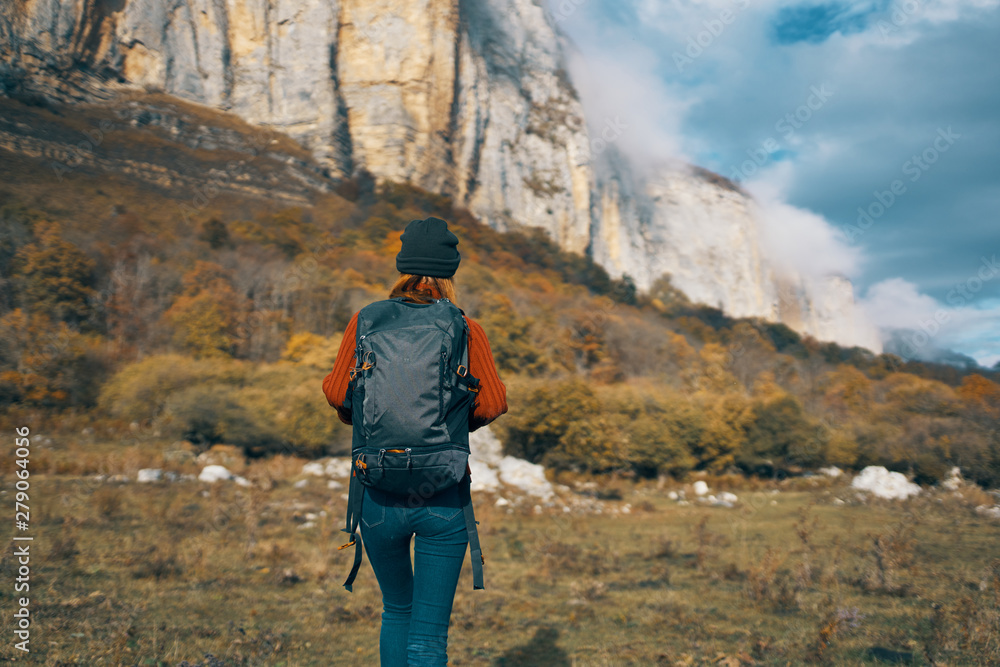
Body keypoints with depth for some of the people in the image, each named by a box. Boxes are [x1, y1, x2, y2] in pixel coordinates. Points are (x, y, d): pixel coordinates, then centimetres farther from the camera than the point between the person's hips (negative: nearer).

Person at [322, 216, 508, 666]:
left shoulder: (366, 321, 1)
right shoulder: (466, 330, -3)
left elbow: (338, 394, -4)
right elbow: (492, 404, -9)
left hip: (380, 492, 2)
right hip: (443, 496, -2)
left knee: (397, 609, 26)